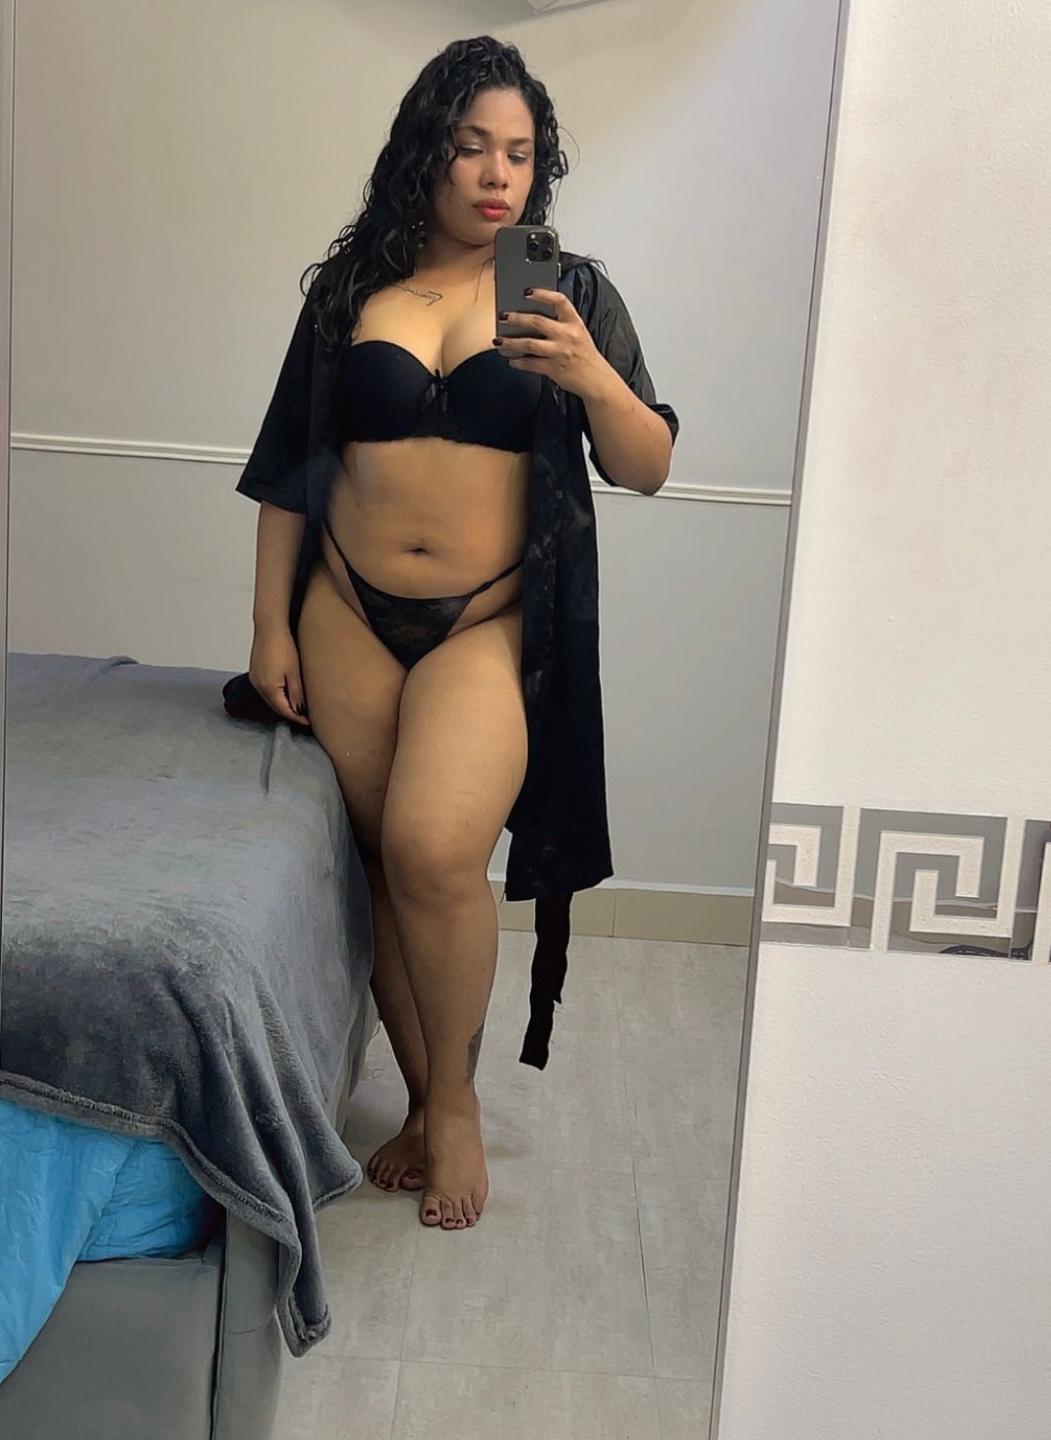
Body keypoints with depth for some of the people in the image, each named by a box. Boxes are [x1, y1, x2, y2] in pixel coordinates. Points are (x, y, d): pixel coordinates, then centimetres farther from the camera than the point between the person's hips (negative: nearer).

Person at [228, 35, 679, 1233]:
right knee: (385, 867, 5)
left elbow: (648, 468, -2)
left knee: (434, 851, -22)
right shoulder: (350, 288, 7)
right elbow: (288, 470, 9)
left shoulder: (572, 292, 4)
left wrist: (593, 378, -21)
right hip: (350, 615, 3)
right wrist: (271, 626, 4)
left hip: (493, 623, -2)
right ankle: (426, 1104, 26)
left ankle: (454, 1099, 4)